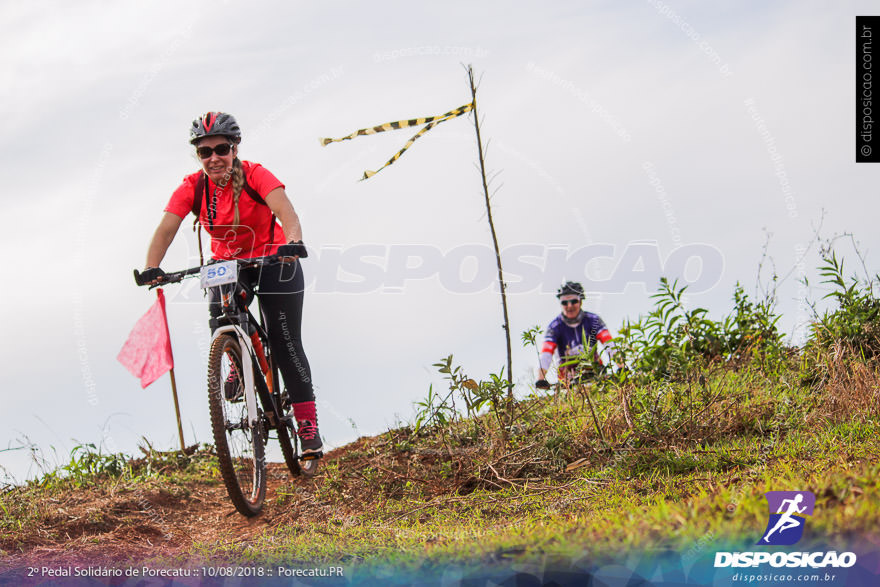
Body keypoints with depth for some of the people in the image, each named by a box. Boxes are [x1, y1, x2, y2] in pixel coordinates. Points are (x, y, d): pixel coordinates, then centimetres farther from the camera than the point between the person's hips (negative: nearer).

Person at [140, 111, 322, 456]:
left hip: (273, 260, -3)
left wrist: (293, 241, -57)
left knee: (285, 343, -9)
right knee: (219, 322, -23)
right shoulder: (192, 188, -12)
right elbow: (166, 228, -22)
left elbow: (284, 210, -36)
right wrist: (152, 268, -39)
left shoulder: (255, 176, -21)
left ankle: (307, 423, -2)